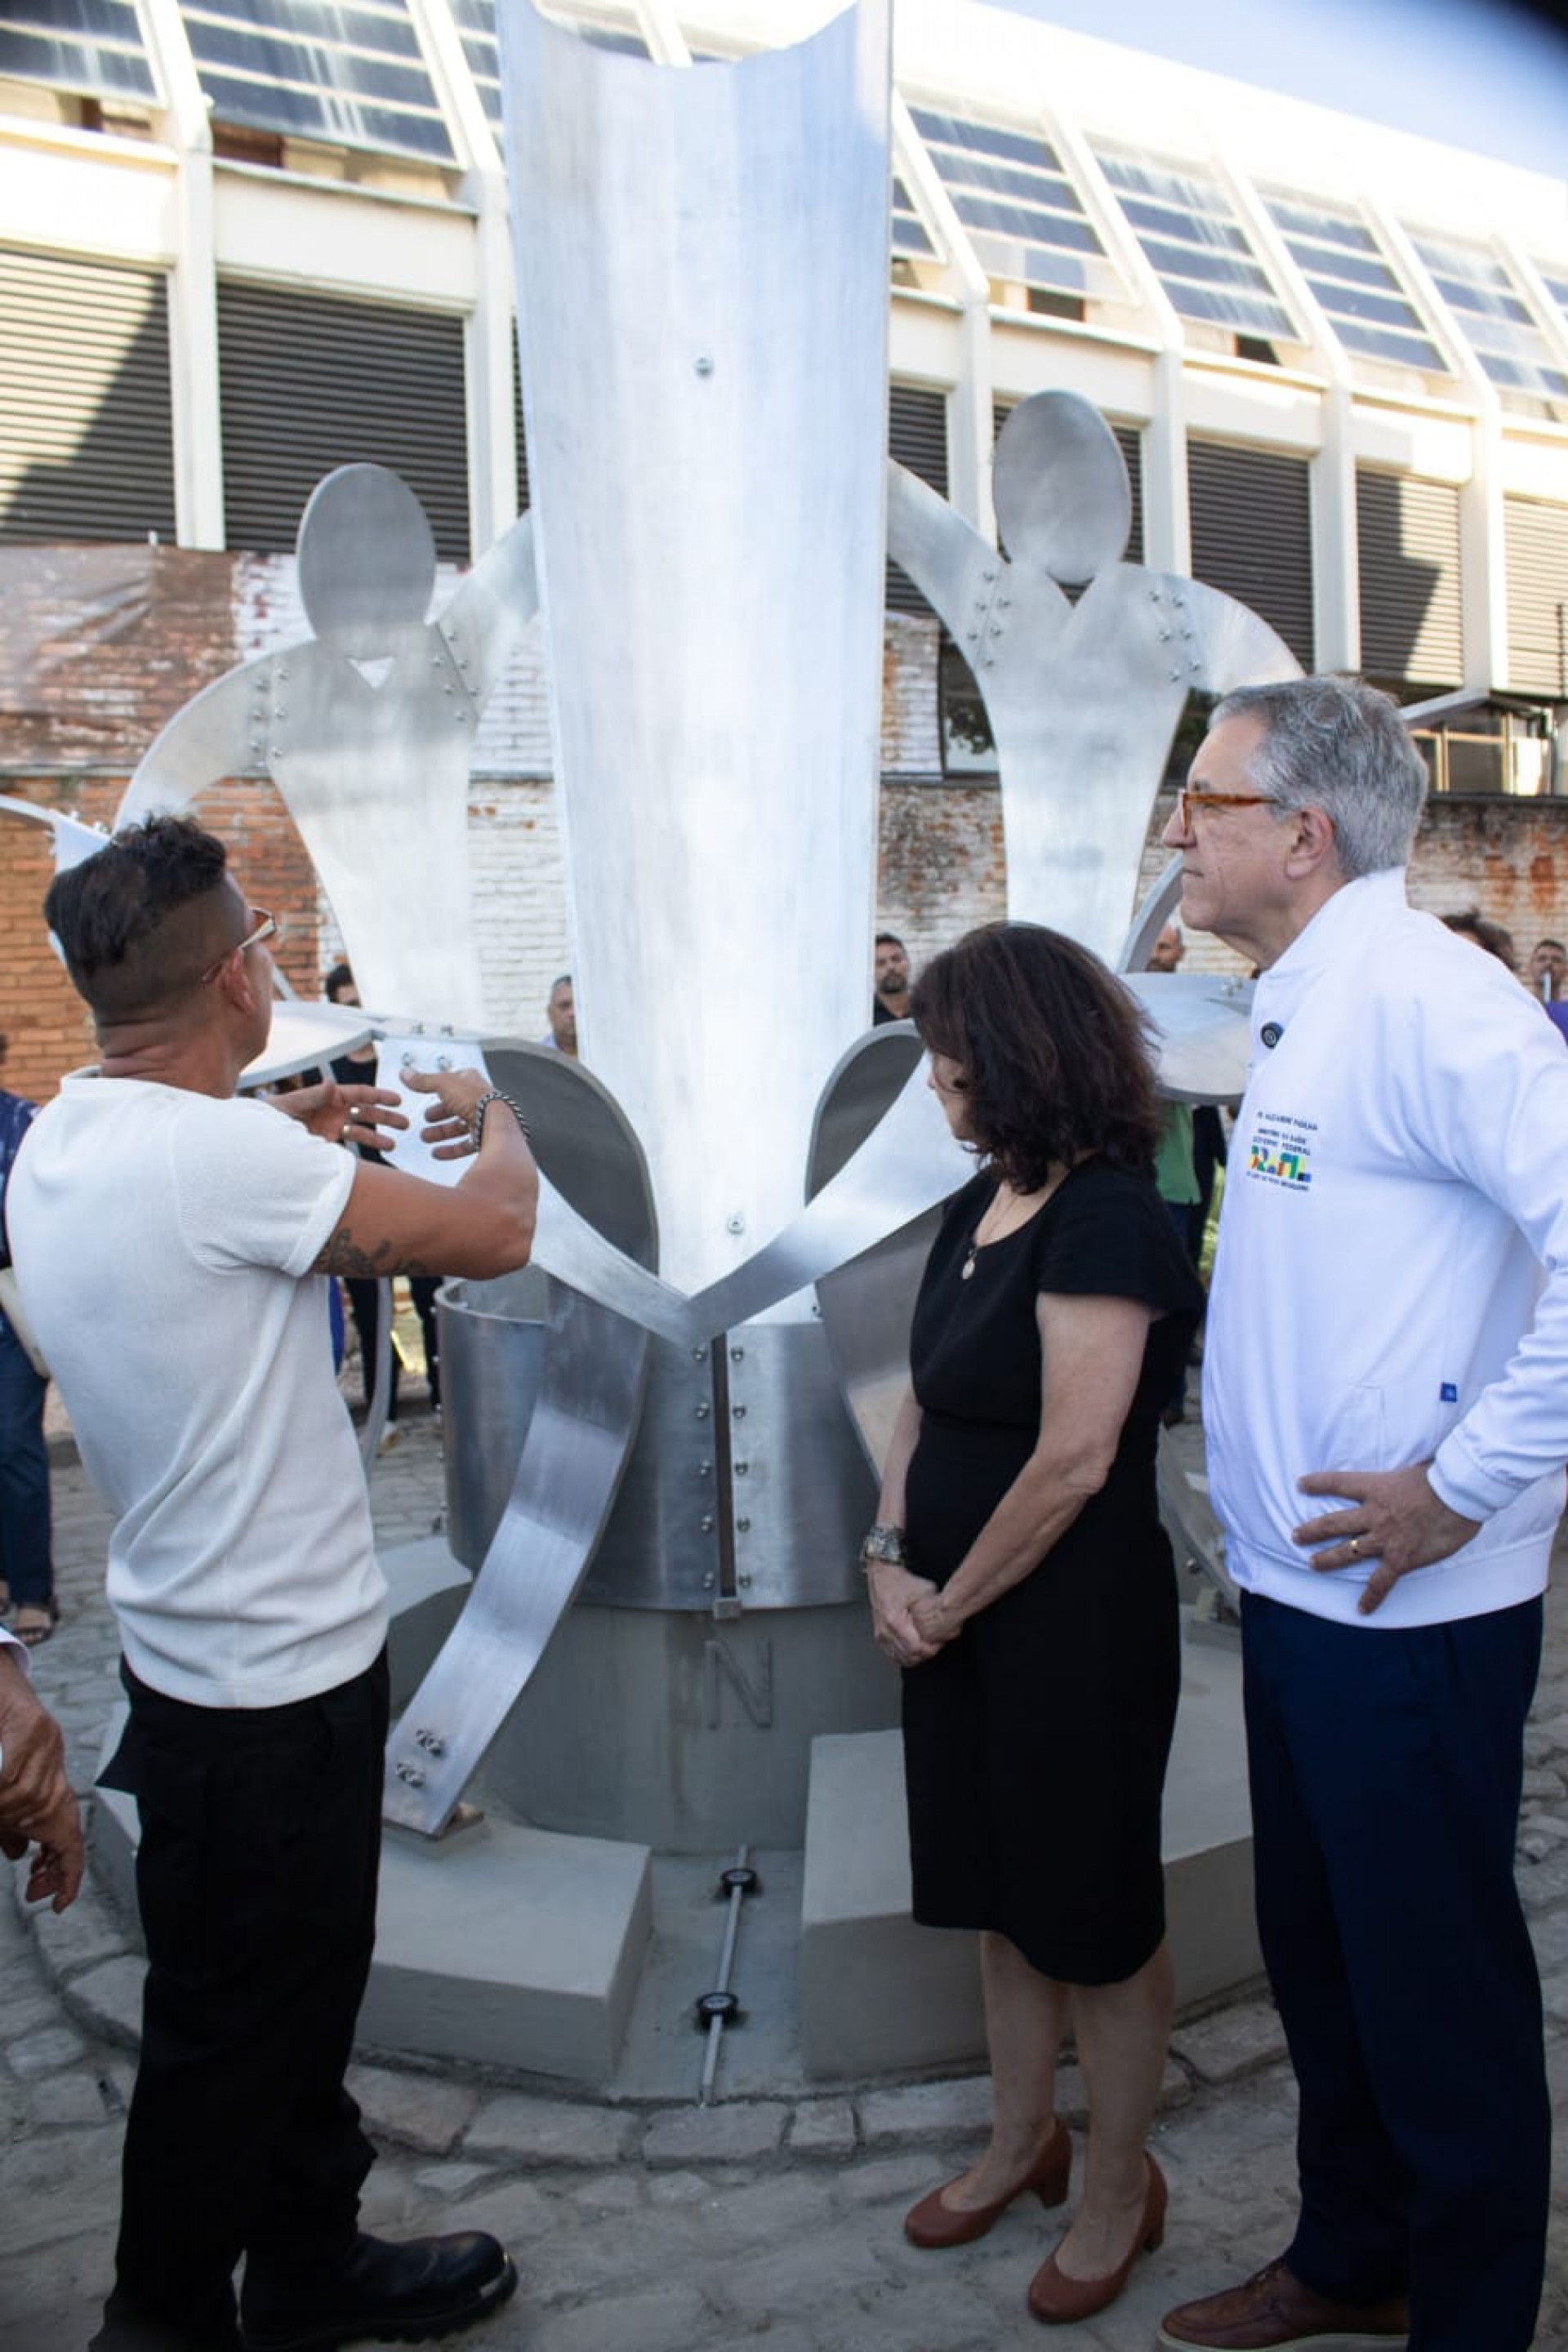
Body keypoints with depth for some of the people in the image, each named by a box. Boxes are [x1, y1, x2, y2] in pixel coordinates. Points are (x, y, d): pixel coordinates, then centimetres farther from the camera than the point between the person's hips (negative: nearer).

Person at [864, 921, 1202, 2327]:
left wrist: (949, 1604, -13)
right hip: (958, 1617, 8)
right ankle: (1024, 2141, 41)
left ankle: (1119, 2190, 32)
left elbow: (1072, 1461, -24)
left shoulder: (1104, 1217, -21)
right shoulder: (978, 1206, 6)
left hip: (1075, 1621, -8)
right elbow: (926, 1400, 11)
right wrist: (890, 1560, -2)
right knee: (1005, 1894, 21)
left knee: (1095, 1911, 11)